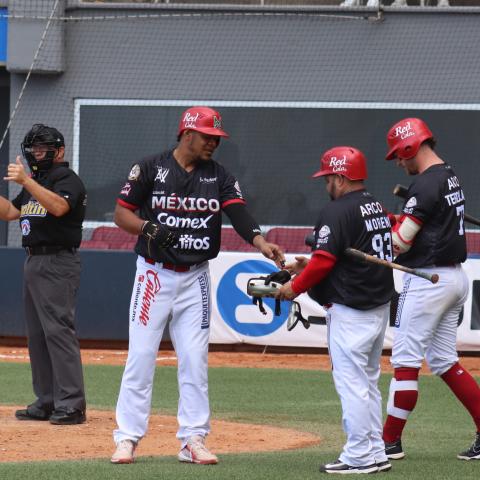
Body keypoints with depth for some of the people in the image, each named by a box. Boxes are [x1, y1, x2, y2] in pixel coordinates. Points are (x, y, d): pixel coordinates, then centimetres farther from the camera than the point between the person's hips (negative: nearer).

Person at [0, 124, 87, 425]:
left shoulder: (68, 180, -9)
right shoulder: (35, 183, 20)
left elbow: (59, 206, -29)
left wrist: (26, 181, -35)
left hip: (58, 264, -10)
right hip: (34, 262, 10)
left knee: (58, 330, -14)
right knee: (37, 333, 10)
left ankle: (71, 405, -16)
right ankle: (47, 403, 15)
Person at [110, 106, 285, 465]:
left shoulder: (219, 177, 3)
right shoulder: (150, 169, -4)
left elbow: (238, 213, -12)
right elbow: (122, 212, -2)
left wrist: (261, 242, -31)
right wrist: (148, 228, -22)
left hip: (196, 278, 3)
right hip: (155, 274, -3)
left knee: (195, 360, 2)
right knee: (141, 355, -3)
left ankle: (193, 440, 8)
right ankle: (128, 438, 2)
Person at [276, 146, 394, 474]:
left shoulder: (338, 211, -14)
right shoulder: (378, 208, 14)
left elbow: (324, 260, -18)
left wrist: (296, 287, -4)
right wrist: (309, 266, 20)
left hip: (350, 311, -9)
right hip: (380, 307, 9)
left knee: (351, 382, -5)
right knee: (369, 381, 15)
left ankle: (359, 457, -5)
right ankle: (376, 454, 18)